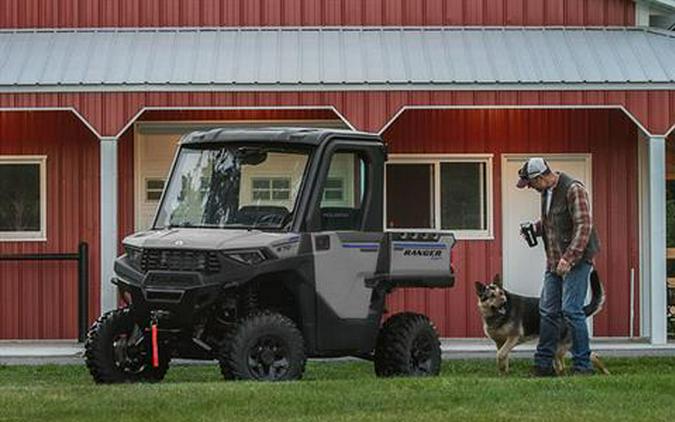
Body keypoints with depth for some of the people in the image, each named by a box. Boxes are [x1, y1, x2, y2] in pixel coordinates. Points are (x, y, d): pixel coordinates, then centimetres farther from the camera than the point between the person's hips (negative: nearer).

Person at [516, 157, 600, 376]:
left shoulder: (573, 189, -15)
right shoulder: (546, 192, 13)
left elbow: (583, 226, -20)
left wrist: (568, 258, -24)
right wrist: (536, 227, 7)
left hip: (575, 259, -9)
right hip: (554, 260, 9)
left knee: (571, 311, -10)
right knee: (548, 311, 8)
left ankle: (582, 365, -3)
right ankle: (543, 364, 14)